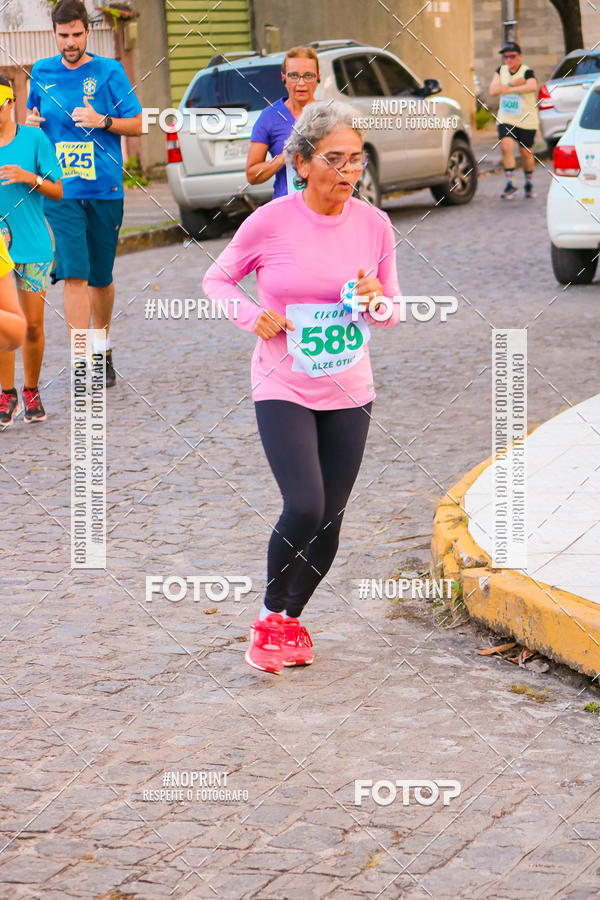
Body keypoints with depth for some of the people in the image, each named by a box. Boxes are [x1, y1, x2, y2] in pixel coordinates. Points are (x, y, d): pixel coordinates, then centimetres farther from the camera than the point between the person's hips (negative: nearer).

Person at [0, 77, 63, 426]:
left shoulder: (35, 139, -1)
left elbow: (58, 191, 0)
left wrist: (30, 178, -18)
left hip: (33, 245, 0)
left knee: (33, 326, 4)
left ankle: (32, 392, 21)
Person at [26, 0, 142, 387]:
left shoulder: (110, 71, 0)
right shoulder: (42, 73, 8)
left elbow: (137, 124, 1)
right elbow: (34, 115, 24)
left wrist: (102, 121, -16)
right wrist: (31, 121, 0)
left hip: (105, 190, 0)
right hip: (61, 192, 0)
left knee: (101, 278, 11)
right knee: (74, 275, -12)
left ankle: (103, 349, 33)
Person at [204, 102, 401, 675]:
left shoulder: (374, 225, -2)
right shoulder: (269, 223, -11)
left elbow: (392, 313, 9)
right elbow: (216, 279, 4)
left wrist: (376, 302, -14)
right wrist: (252, 317, -13)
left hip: (349, 392, 4)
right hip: (283, 389, -4)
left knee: (329, 519, 5)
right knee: (304, 508, -16)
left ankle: (291, 620, 27)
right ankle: (270, 617, 8)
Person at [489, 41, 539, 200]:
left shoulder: (527, 72, -12)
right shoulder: (500, 71, 5)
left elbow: (532, 86, -34)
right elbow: (492, 91, -7)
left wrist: (507, 89, -29)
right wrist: (512, 84, -19)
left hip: (526, 120, -3)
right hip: (506, 119, 3)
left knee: (526, 152, 6)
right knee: (506, 146, -17)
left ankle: (529, 184, 29)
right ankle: (510, 185, -14)